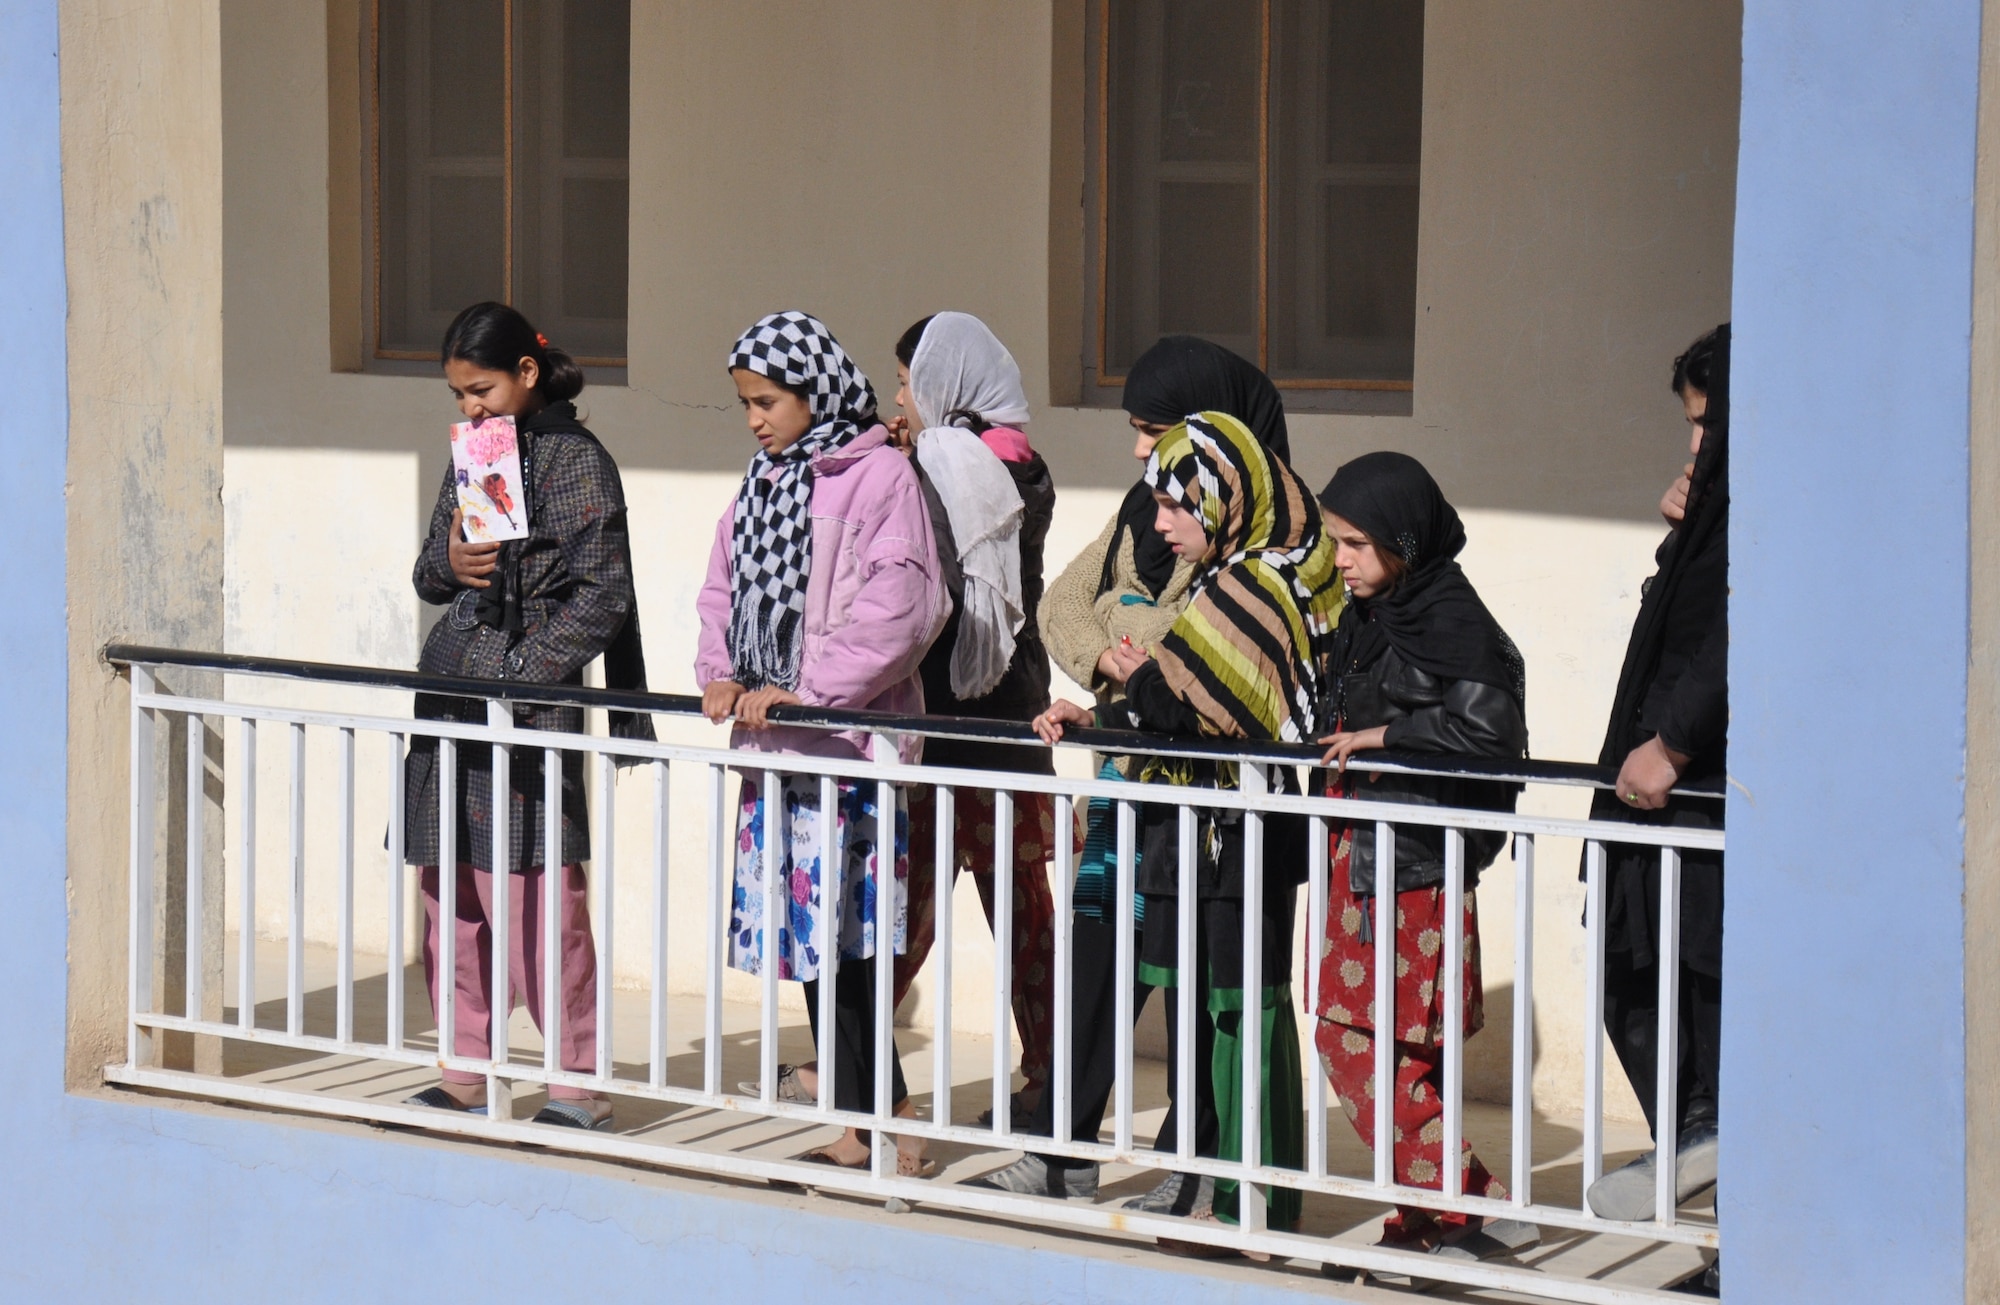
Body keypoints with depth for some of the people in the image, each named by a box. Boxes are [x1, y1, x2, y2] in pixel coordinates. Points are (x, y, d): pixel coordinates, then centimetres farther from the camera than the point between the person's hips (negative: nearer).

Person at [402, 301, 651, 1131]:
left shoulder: (578, 461, -5)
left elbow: (602, 598, -9)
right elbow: (428, 578, 21)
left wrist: (521, 676, -14)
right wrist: (449, 560, -3)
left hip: (531, 701, -7)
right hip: (449, 692, 7)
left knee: (536, 901, -8)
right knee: (449, 894, 8)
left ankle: (577, 1085, 0)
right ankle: (466, 1073, 17)